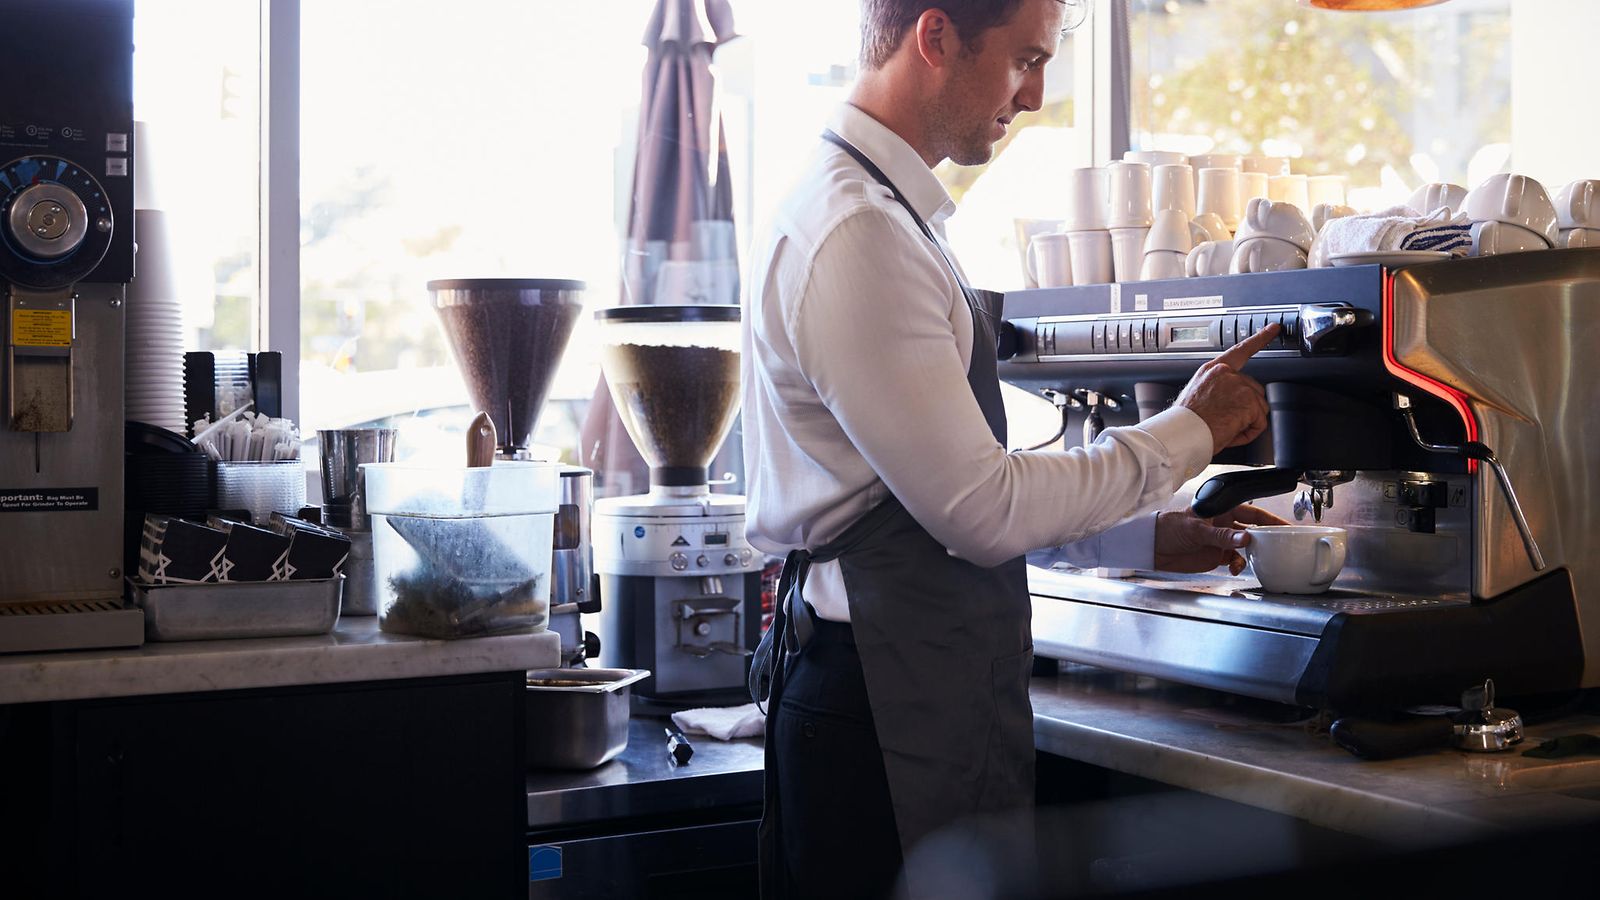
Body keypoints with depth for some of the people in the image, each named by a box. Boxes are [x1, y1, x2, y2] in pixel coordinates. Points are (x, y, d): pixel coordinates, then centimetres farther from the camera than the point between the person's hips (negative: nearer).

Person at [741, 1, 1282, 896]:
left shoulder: (879, 213, 14)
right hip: (892, 707, -10)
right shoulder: (854, 237, -18)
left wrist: (1147, 537, 18)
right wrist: (1188, 433, -7)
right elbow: (981, 510, -18)